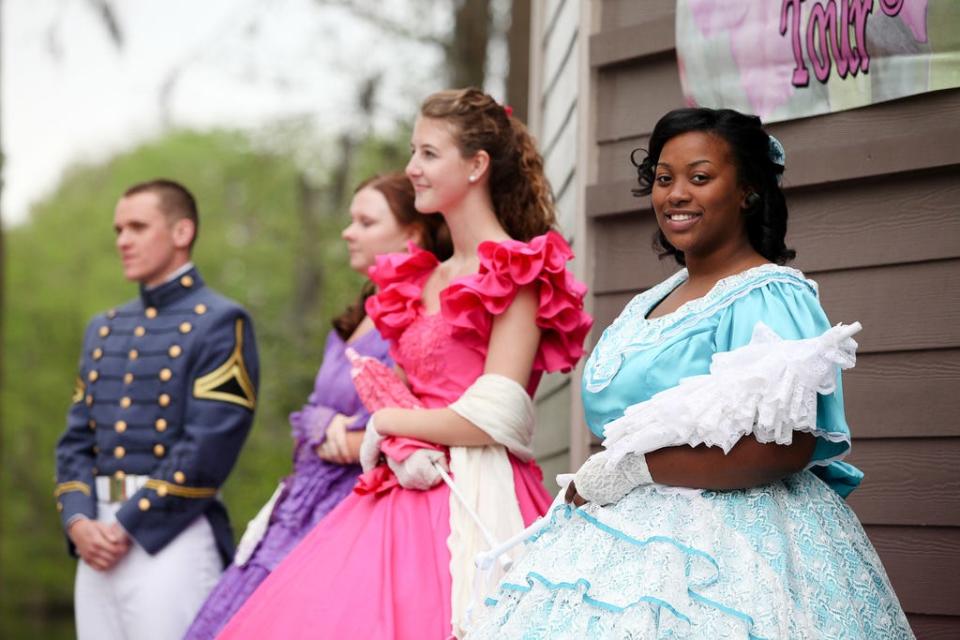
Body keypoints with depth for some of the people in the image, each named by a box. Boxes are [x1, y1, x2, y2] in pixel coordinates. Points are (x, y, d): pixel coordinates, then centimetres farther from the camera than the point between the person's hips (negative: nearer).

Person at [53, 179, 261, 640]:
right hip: (98, 539, 6)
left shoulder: (220, 324, -3)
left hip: (173, 536, -6)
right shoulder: (103, 330, 19)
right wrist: (78, 522, -4)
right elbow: (76, 441, 15)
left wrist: (128, 528, -13)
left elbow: (208, 449, -12)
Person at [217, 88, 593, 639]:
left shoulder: (515, 274, -6)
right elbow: (407, 394, 15)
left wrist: (386, 422, -2)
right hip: (413, 487, 7)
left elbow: (491, 419, -14)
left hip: (475, 501, -7)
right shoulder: (423, 279, 17)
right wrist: (401, 451, -8)